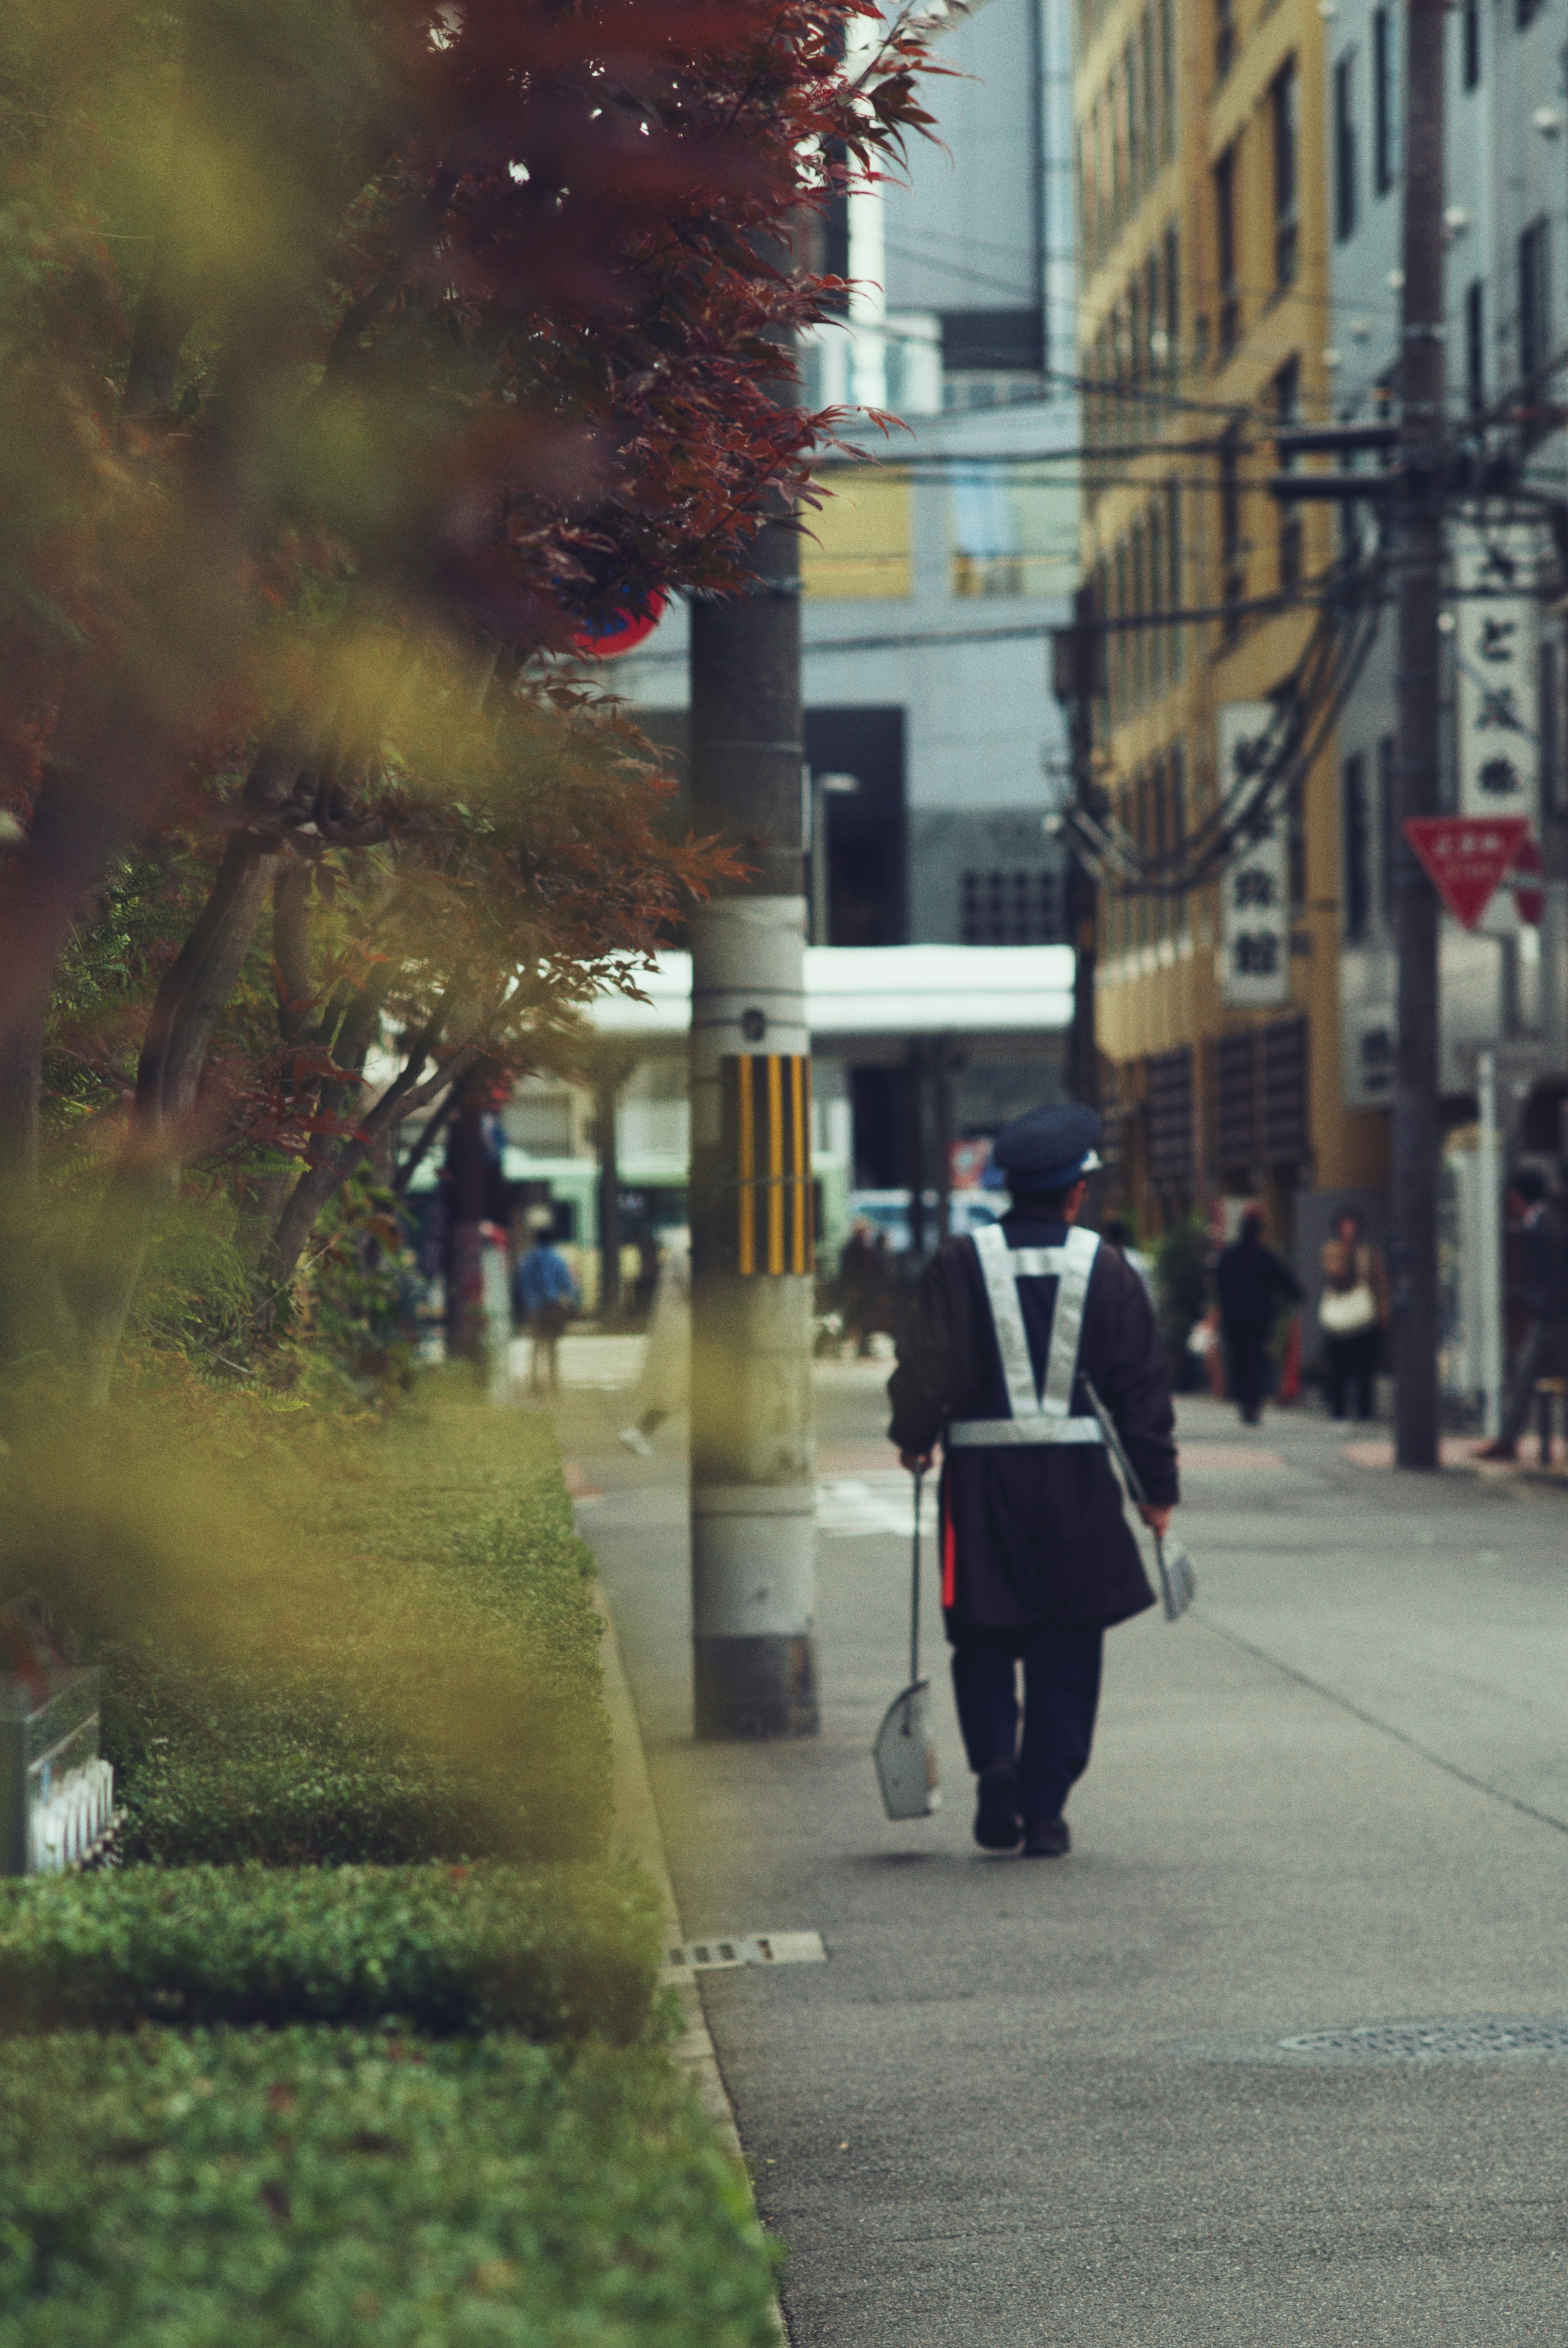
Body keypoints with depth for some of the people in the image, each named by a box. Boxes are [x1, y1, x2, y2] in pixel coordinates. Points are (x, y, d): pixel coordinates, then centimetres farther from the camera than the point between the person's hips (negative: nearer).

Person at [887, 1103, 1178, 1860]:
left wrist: (914, 1438, 15)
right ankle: (1045, 1811, 6)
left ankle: (995, 1759, -11)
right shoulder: (1106, 1270, 0)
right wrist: (1158, 1487, 9)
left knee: (985, 1640, 12)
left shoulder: (960, 1264, -3)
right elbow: (1143, 1387, 2)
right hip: (1078, 1480, 0)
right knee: (1066, 1654, 8)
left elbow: (925, 1365, -4)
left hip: (981, 1478, 0)